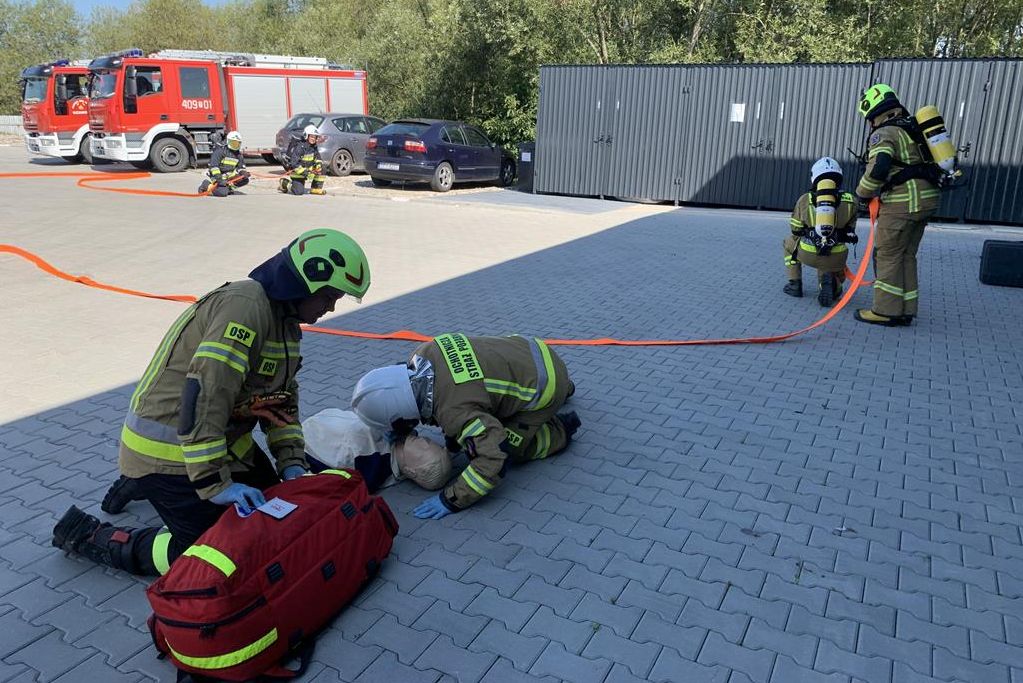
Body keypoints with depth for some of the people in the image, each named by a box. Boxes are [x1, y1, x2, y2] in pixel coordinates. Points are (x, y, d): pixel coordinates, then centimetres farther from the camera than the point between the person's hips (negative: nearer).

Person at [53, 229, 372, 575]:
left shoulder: (286, 321, 6)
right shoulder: (244, 306, -26)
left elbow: (282, 399, 10)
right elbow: (203, 396, -31)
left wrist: (292, 463, -1)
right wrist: (215, 483, -28)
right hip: (166, 452, -10)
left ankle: (142, 485, 28)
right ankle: (86, 535, 8)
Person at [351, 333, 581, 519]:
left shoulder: (454, 411, -36)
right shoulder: (425, 353, -13)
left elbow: (493, 459, -36)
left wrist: (450, 500, -27)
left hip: (544, 384, -8)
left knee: (508, 448, -3)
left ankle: (559, 430, 14)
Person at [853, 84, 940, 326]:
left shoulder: (884, 134, -9)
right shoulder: (912, 128, 19)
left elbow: (878, 168, -24)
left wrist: (863, 193, -6)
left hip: (903, 202, -9)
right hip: (926, 197, 9)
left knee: (887, 254, -1)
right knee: (906, 255, 13)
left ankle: (886, 311, 1)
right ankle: (905, 310, 17)